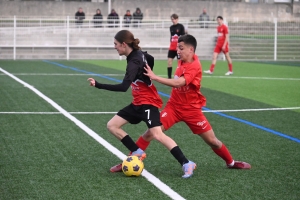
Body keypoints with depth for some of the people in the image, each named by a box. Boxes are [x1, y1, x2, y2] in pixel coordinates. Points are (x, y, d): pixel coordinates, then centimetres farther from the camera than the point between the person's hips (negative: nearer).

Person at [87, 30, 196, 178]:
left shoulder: (134, 62, -24)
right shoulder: (139, 54, 2)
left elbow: (123, 87, -35)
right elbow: (150, 59, 25)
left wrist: (98, 85, -35)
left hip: (148, 102, -10)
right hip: (138, 103, 10)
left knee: (156, 134, -21)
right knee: (112, 125, 6)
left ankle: (186, 164, -18)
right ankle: (137, 152, 7)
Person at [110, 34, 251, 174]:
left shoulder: (195, 66, -22)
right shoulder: (181, 62, -2)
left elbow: (178, 83, -37)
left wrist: (155, 78, -41)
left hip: (191, 109, -5)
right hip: (174, 106, 5)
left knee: (212, 141, 4)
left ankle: (231, 162, 28)